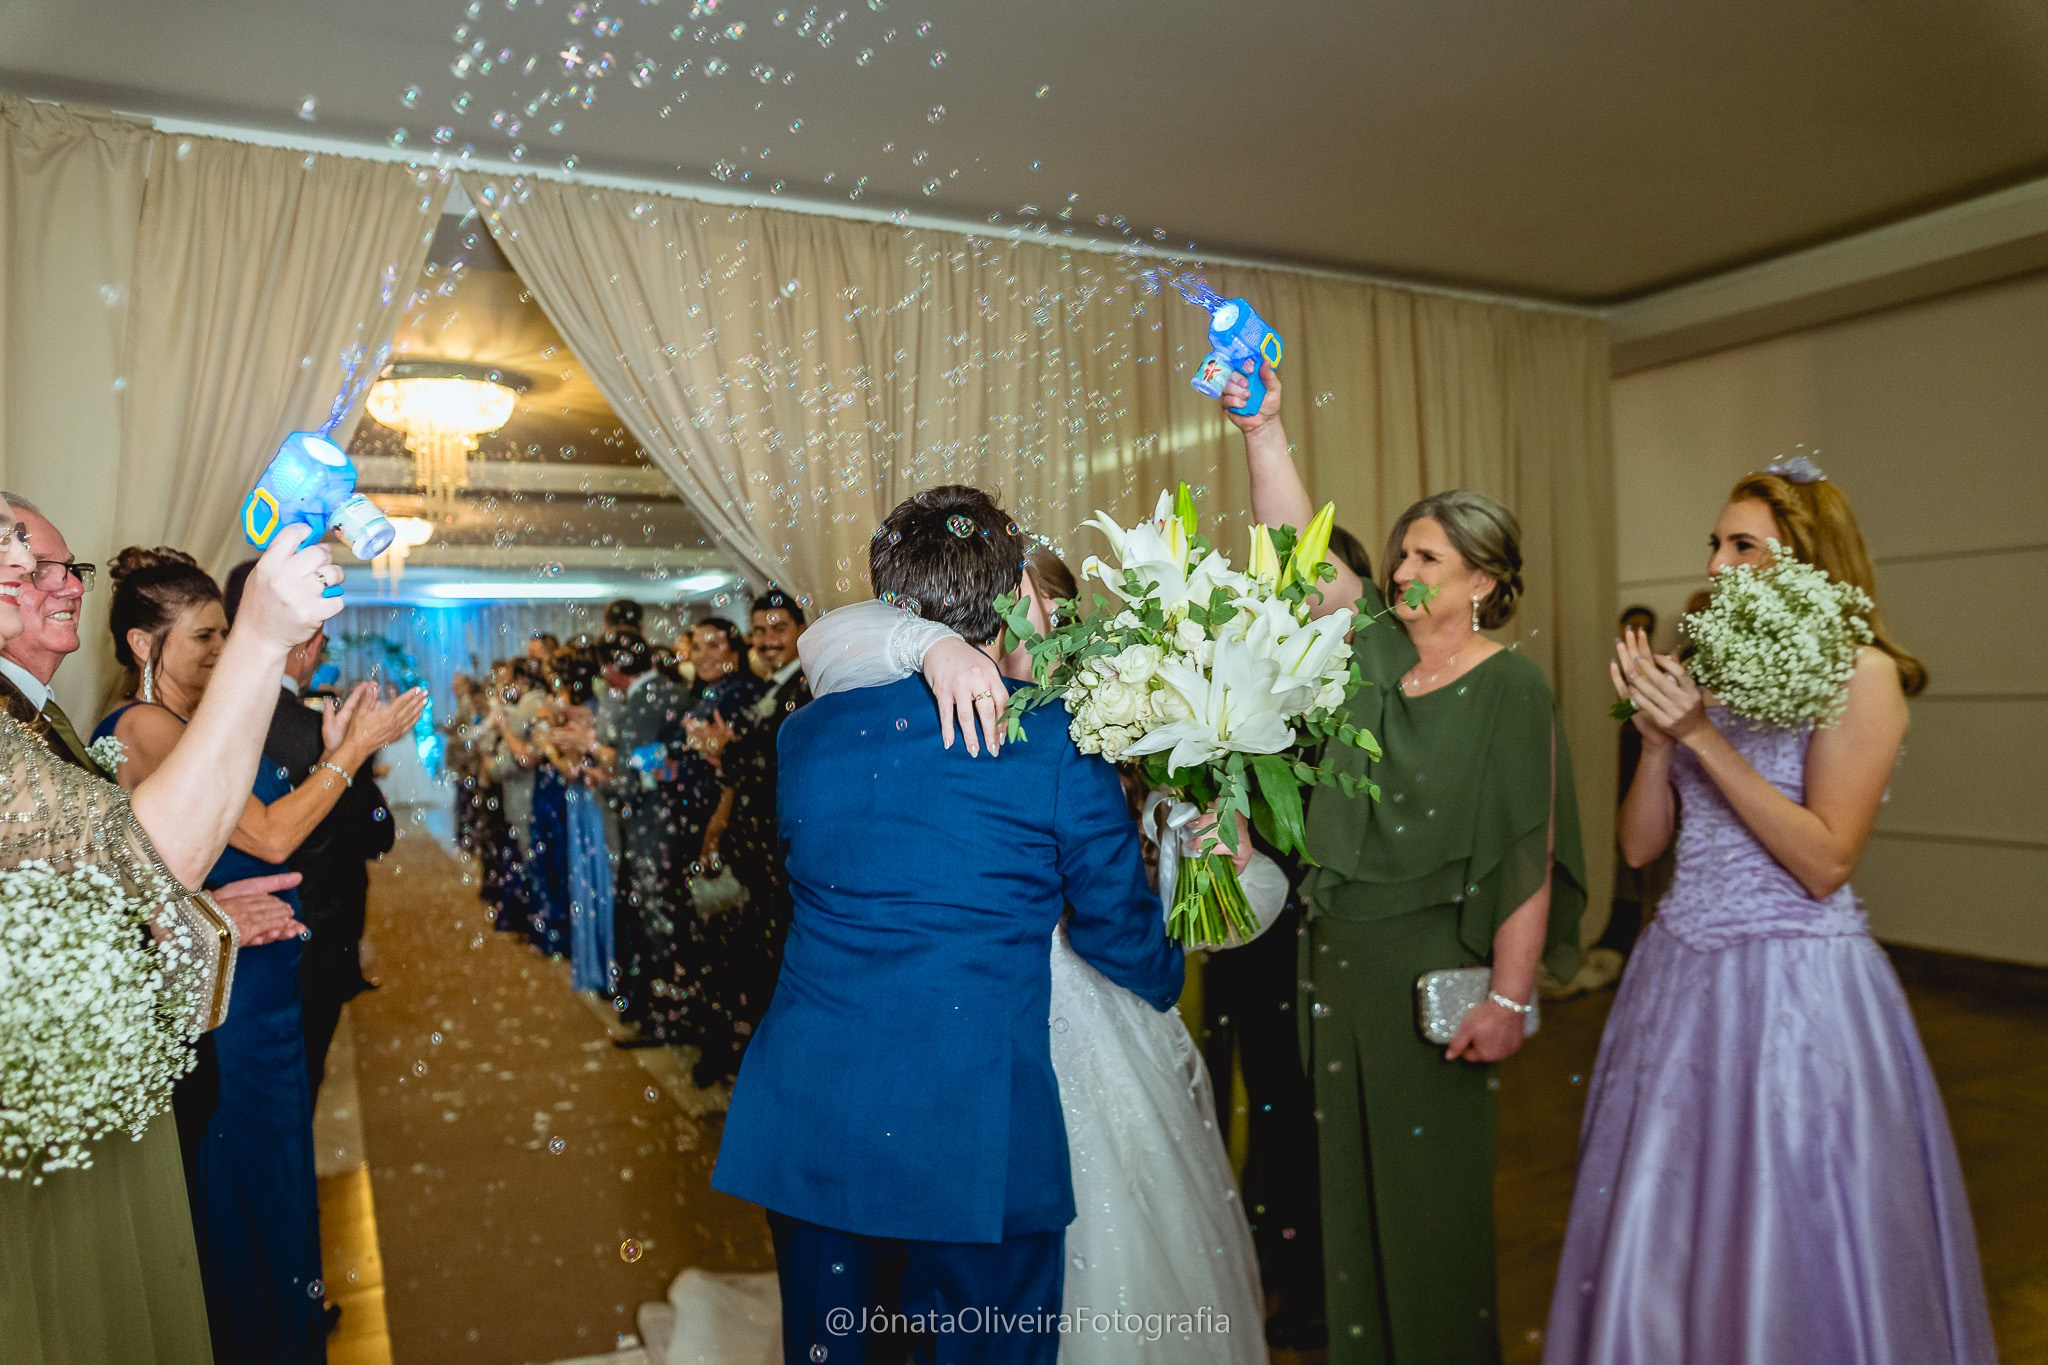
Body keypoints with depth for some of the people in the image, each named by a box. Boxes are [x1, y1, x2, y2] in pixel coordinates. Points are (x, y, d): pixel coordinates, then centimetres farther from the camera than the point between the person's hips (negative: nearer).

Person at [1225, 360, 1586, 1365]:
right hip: (1339, 953, 6)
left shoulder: (1511, 689, -10)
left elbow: (1528, 861, -14)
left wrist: (1510, 999, -18)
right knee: (1349, 1177, 16)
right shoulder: (1375, 651, 6)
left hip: (1436, 969, -6)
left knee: (1431, 1188, 8)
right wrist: (1262, 427, -10)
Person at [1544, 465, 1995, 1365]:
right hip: (1681, 974, 6)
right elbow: (1640, 844, 6)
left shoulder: (1860, 673, -9)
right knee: (1665, 1241, 16)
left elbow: (1825, 863, -18)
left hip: (1794, 984, -5)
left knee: (1786, 1247, 9)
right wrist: (1659, 734, -9)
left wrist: (1703, 738, -20)